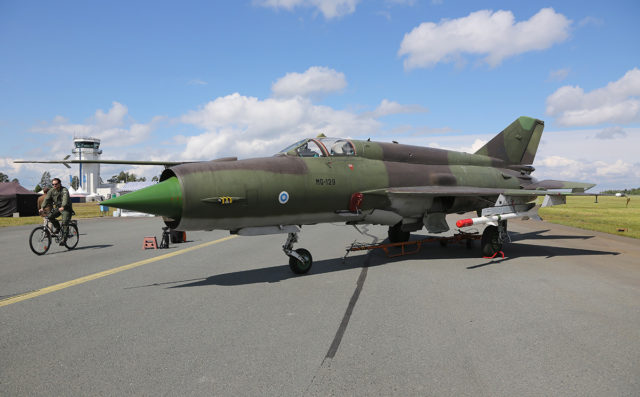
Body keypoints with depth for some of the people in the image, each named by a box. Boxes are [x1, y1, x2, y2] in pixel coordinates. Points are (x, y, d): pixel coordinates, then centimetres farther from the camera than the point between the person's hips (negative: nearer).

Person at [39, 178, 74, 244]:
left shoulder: (64, 190, -16)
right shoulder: (52, 191, 1)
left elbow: (65, 199, -33)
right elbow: (46, 199, -7)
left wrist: (62, 207, -50)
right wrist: (42, 208, -22)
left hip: (66, 209, -6)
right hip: (57, 208, 6)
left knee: (65, 223, -15)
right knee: (50, 216, -18)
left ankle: (64, 238, -10)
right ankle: (57, 227, 6)